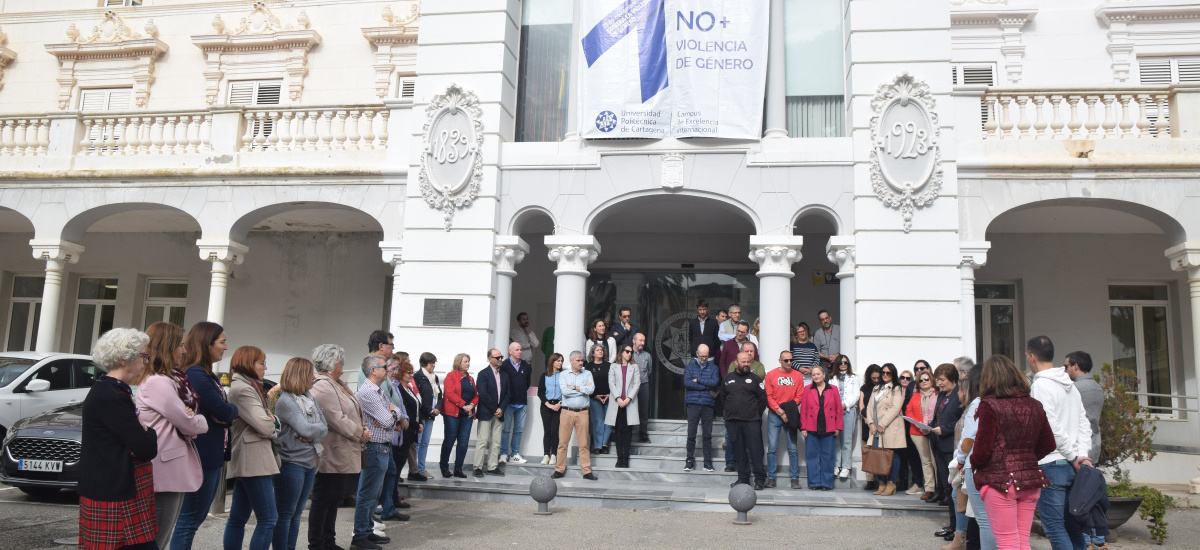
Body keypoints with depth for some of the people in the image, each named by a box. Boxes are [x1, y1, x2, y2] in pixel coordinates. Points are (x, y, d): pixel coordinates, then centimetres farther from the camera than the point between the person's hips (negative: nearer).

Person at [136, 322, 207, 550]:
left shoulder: (172, 380, 13)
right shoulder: (158, 383, -18)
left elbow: (182, 415, 13)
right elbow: (188, 425, -16)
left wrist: (189, 418, -10)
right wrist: (201, 422, 6)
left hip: (175, 473, 10)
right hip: (165, 475, -10)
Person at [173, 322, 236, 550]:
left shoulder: (208, 375, 15)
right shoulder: (195, 374, -17)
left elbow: (224, 415, 15)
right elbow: (224, 412, -19)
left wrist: (227, 412, -5)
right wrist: (233, 409, 1)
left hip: (213, 457, 10)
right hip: (201, 458, -10)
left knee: (197, 517, 17)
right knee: (189, 521, -3)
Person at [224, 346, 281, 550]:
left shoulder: (245, 387, 19)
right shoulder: (242, 389, -13)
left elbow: (266, 422, 18)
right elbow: (265, 426, -18)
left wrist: (270, 420, -3)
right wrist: (272, 421, 3)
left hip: (246, 462, 11)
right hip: (254, 460, -11)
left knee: (238, 518, 11)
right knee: (268, 519, -10)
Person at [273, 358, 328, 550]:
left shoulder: (309, 399, 10)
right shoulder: (285, 401, -13)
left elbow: (324, 429, 6)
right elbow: (306, 429, -21)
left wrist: (313, 434, -14)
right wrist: (320, 427, -3)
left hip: (310, 462, 8)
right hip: (291, 463, -8)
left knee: (297, 513, 14)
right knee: (285, 514, 1)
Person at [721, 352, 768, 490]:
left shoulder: (755, 378, 4)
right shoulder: (728, 378, 12)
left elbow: (763, 398, 3)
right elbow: (723, 396, 21)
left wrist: (757, 414, 1)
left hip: (752, 421, -3)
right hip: (733, 421, 3)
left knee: (755, 450, -5)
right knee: (739, 450, 7)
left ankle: (759, 479, 2)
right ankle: (743, 477, 15)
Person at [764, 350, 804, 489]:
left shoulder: (797, 376, 6)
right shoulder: (771, 375, 2)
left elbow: (799, 397, 4)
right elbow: (768, 397, -1)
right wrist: (780, 411, -10)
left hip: (790, 415, 1)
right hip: (774, 415, -1)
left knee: (793, 448, 1)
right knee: (772, 448, -1)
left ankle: (795, 479, 7)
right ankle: (771, 478, 4)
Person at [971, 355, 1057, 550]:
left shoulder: (989, 405, -11)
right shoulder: (1034, 405, 7)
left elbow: (983, 449, -12)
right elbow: (1048, 445, 13)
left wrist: (974, 465, 6)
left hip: (999, 480, -6)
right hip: (1030, 478, 6)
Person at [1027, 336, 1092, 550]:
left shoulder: (1040, 385, -13)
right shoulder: (1070, 385, 14)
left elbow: (1051, 428, -18)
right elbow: (1084, 423, 12)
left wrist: (1074, 456, -8)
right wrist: (1082, 454, 4)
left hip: (1050, 465, -8)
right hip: (1071, 466, 8)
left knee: (1055, 528, -3)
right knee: (1072, 526, 15)